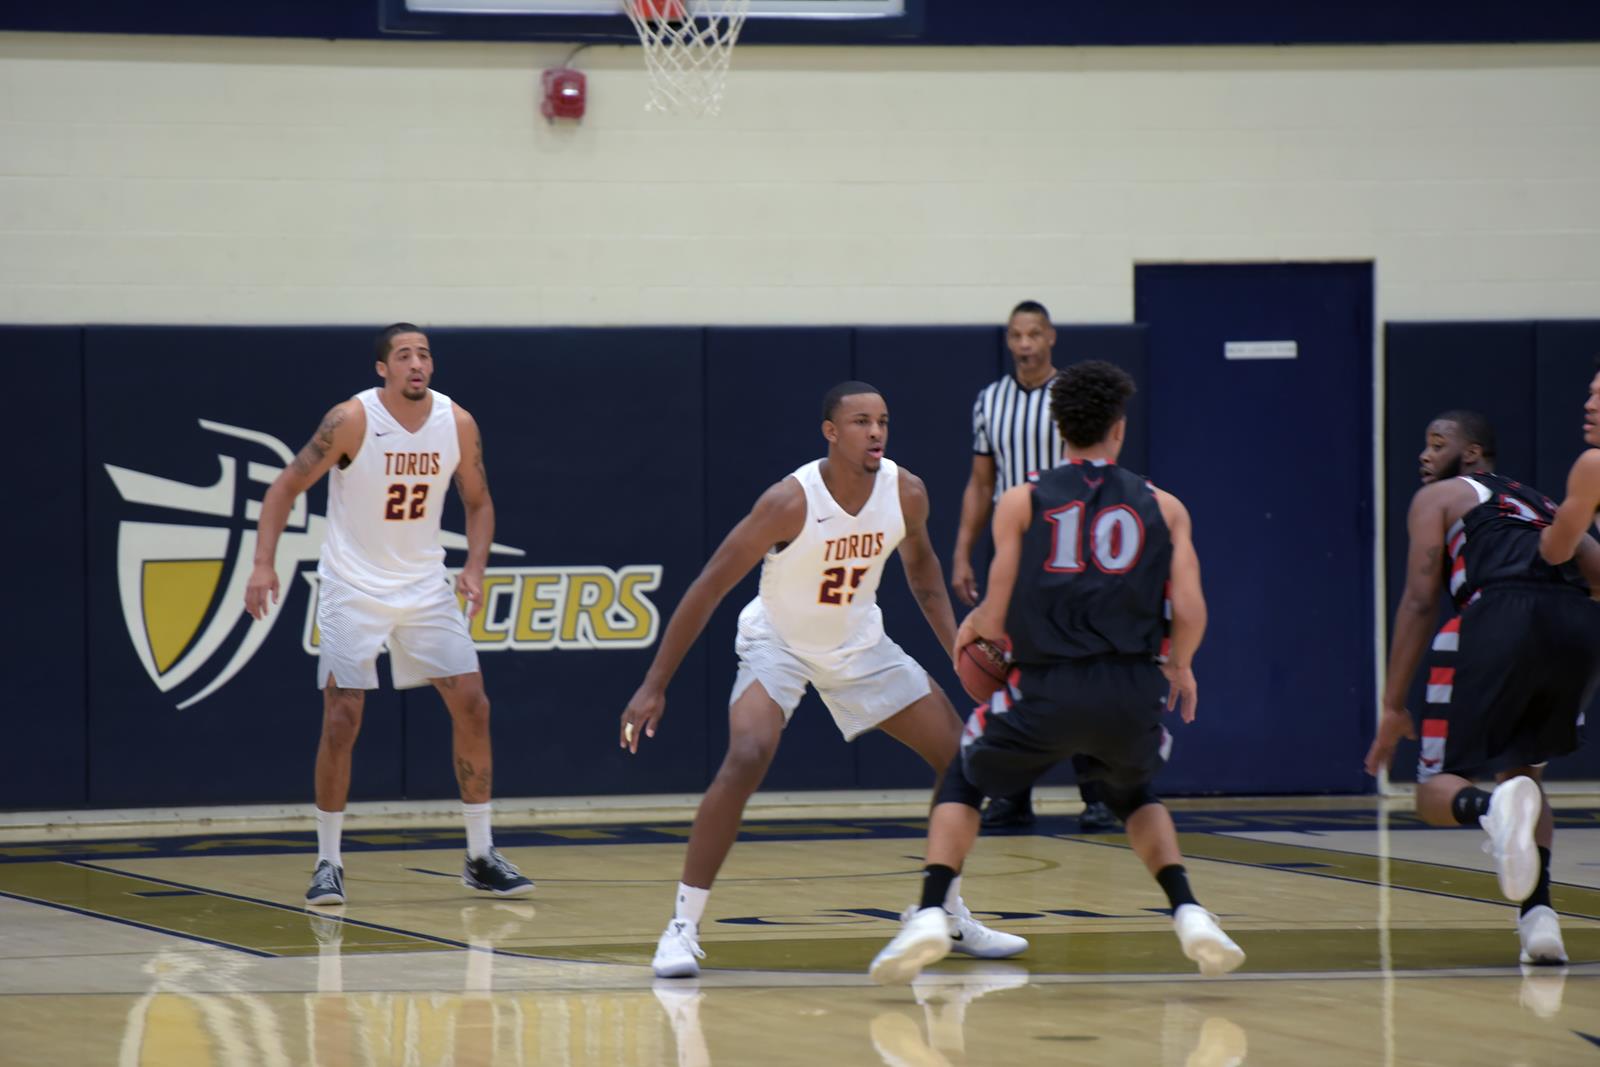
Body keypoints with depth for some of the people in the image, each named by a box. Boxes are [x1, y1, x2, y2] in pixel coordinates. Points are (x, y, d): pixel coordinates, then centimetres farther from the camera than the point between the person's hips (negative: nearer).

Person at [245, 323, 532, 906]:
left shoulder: (458, 424, -5)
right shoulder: (352, 420, -17)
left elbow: (478, 502, 10)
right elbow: (285, 487, -11)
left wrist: (474, 567, -6)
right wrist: (263, 564, -21)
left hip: (425, 585, 4)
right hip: (353, 589, -4)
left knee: (472, 705, 0)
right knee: (342, 721, -9)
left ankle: (480, 857, 12)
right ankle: (327, 864, 3)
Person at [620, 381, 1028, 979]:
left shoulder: (906, 493, -15)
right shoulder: (791, 502, -29)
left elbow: (919, 564, 9)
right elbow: (709, 588, -24)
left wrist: (956, 646, -2)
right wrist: (654, 686, -24)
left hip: (860, 644, 5)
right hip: (778, 643, -5)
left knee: (960, 757, 2)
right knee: (747, 758, -30)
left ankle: (953, 917, 20)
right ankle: (683, 926, -21)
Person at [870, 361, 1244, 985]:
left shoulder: (1022, 502, 6)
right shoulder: (1162, 507, 9)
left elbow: (997, 620, 2)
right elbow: (1188, 613, 0)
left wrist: (970, 628, 25)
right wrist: (1179, 666, 21)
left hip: (1048, 688, -2)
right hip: (1132, 692, 2)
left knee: (962, 784, 22)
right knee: (1136, 797, 33)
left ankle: (930, 916, 0)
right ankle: (1190, 915, 12)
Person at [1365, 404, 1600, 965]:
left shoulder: (1438, 497, 23)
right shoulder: (1542, 503, 38)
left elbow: (1419, 600, 11)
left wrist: (1393, 707, 10)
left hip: (1505, 615, -5)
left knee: (1439, 792, 5)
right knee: (1521, 767, 28)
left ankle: (1493, 808, -33)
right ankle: (1538, 916, 6)